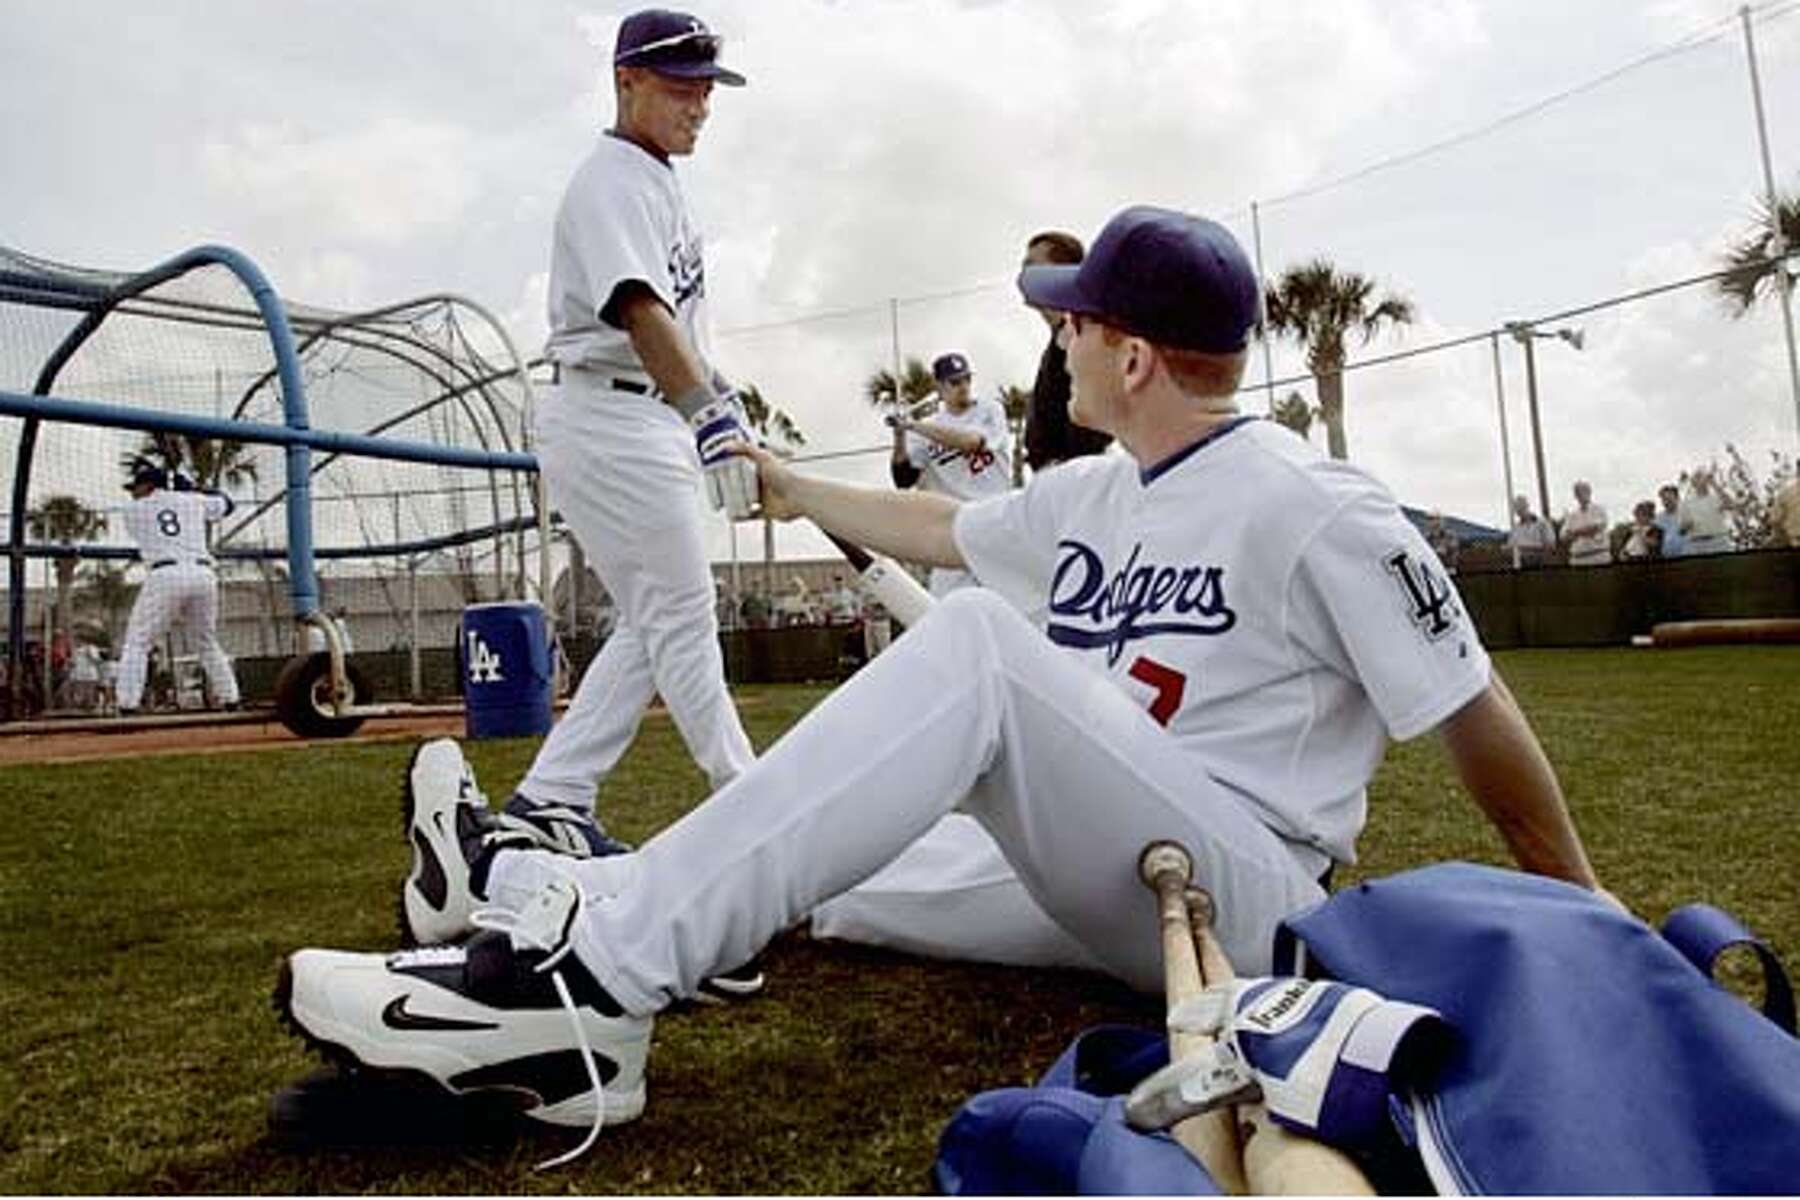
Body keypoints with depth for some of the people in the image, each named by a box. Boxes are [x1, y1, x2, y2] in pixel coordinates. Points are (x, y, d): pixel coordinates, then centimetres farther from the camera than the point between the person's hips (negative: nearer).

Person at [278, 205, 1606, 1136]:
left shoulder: (1312, 508, -14)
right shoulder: (1094, 495, 9)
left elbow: (1476, 713, -11)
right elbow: (943, 529, 25)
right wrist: (800, 491, 35)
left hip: (1249, 914, -9)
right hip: (1093, 883, 9)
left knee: (979, 640, -31)